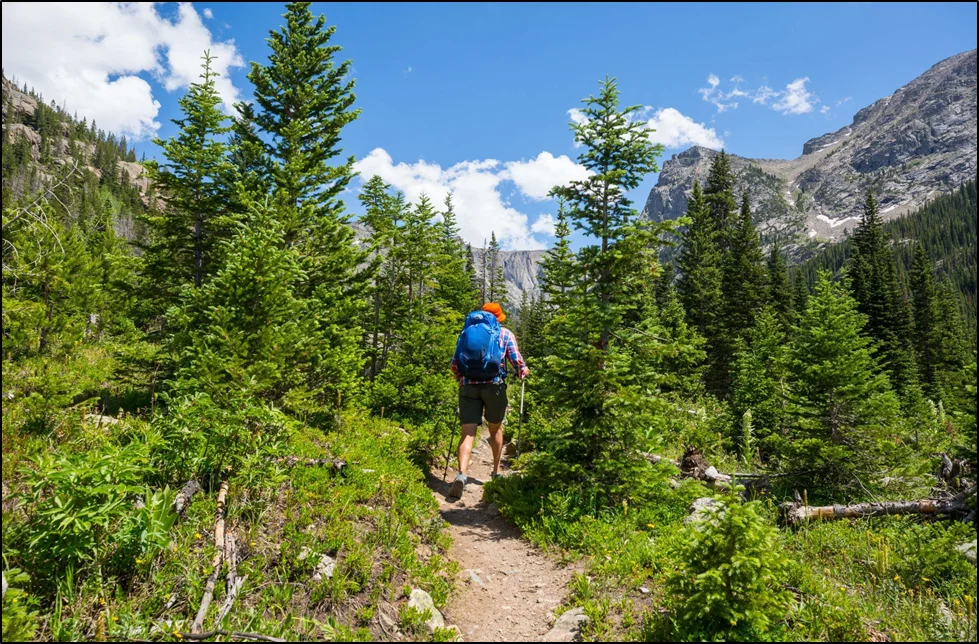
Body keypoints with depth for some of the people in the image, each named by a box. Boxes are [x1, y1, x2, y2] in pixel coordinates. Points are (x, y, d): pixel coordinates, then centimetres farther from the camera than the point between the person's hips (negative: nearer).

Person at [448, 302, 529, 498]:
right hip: (494, 385, -1)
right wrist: (523, 372, 23)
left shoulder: (467, 331, 16)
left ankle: (461, 474, -24)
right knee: (495, 428, 19)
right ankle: (496, 472, 30)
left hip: (468, 386, 1)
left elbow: (455, 363, 13)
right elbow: (517, 361, 3)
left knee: (468, 432, -3)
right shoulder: (505, 334, 11)